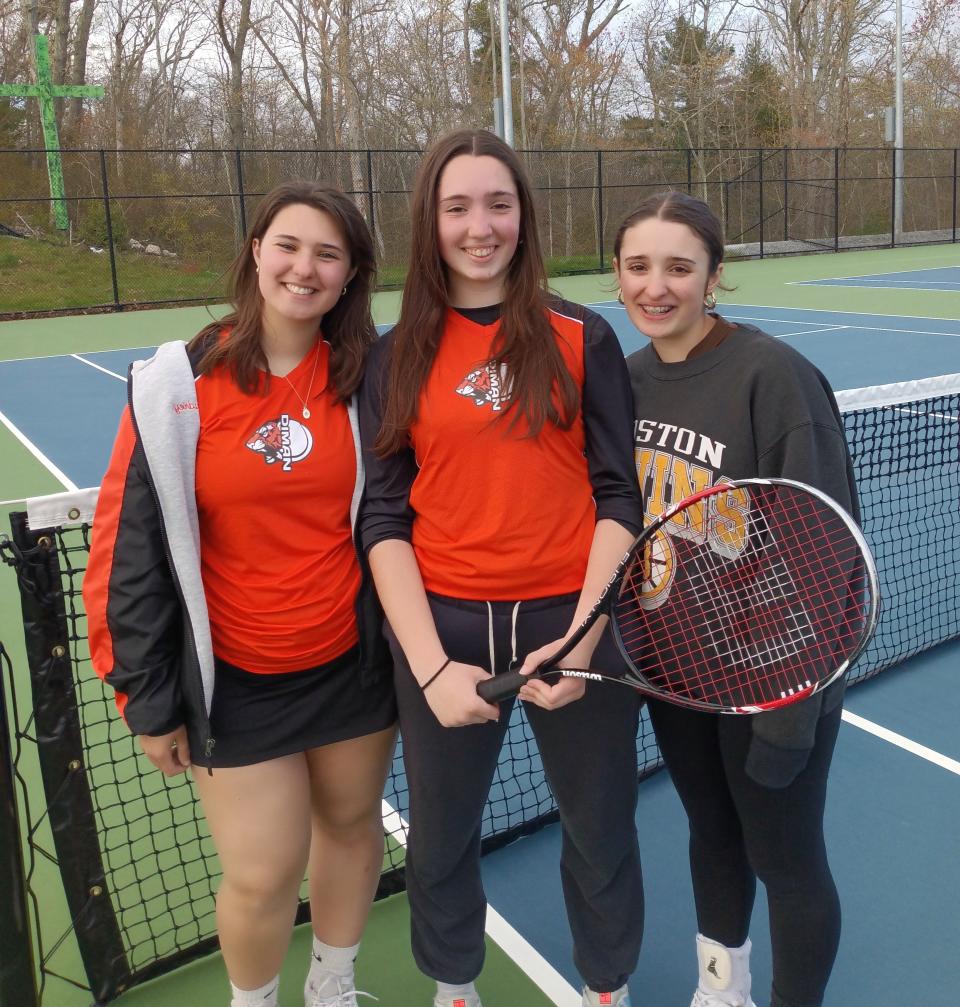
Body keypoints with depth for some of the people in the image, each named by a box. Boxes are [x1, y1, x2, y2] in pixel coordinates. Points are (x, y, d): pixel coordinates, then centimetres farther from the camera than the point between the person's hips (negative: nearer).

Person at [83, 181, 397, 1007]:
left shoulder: (368, 377, -4)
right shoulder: (177, 383, -11)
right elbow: (131, 549, -7)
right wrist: (149, 698, -4)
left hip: (355, 660, 3)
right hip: (235, 681, -2)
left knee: (352, 822, 17)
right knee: (263, 875, 3)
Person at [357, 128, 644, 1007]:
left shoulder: (583, 339, 0)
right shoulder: (397, 359, 2)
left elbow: (619, 496, -1)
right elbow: (384, 520, -1)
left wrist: (584, 633, -13)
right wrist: (432, 665, -11)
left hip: (571, 620, 0)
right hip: (441, 628, 1)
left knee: (600, 833, 15)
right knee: (439, 838, 17)